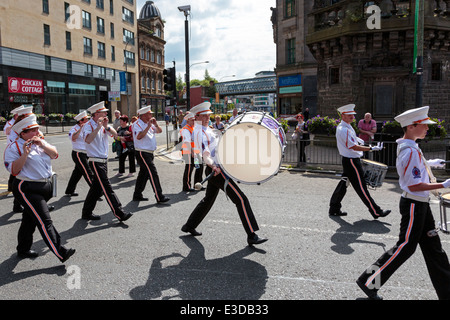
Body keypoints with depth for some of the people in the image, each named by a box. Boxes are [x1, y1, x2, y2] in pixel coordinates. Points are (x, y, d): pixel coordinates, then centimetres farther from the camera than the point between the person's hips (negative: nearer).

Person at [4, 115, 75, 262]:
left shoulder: (40, 142, 13)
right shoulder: (14, 148, -8)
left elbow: (55, 154, 3)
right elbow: (14, 170, -16)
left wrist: (43, 145, -12)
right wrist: (25, 154, -24)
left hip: (45, 186, 7)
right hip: (27, 189, -7)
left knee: (30, 220, 18)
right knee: (45, 221, -11)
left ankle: (23, 249, 32)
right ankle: (60, 252, -11)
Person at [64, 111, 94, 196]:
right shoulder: (75, 128, -13)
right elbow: (73, 138, -32)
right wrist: (80, 129, -35)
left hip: (84, 154, 9)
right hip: (78, 154, -9)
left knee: (77, 172, 16)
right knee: (88, 173, -8)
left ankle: (69, 191, 28)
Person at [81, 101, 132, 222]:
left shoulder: (103, 124, 13)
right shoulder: (88, 125, -9)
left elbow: (115, 134, 4)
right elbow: (88, 140, -27)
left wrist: (106, 126, -10)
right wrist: (98, 127, -26)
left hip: (104, 160, 8)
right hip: (96, 161, -8)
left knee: (97, 187, 13)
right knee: (107, 187, -8)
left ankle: (87, 213, 25)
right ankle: (120, 214, -8)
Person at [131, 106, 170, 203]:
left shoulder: (149, 124, 15)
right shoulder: (137, 124, -9)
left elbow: (159, 131, 19)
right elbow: (139, 136, -24)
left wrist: (155, 124, 0)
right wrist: (148, 126, -23)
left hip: (149, 153, 9)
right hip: (142, 153, -9)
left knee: (144, 174, 14)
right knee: (153, 173, -13)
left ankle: (137, 195, 24)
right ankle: (159, 197, -12)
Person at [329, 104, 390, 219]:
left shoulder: (347, 127, 12)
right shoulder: (343, 130, -21)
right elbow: (354, 147, -23)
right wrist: (372, 148, -22)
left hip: (349, 160, 11)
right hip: (351, 161, -11)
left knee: (344, 183, 14)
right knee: (361, 187, -3)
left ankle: (334, 209, 22)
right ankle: (376, 212, 5)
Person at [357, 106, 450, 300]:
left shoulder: (407, 146, 8)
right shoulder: (410, 151, -23)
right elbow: (414, 185, -25)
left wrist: (428, 163, 27)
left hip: (420, 204, 10)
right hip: (413, 205, -10)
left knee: (433, 248, 15)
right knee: (405, 247, -1)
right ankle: (369, 281, 9)